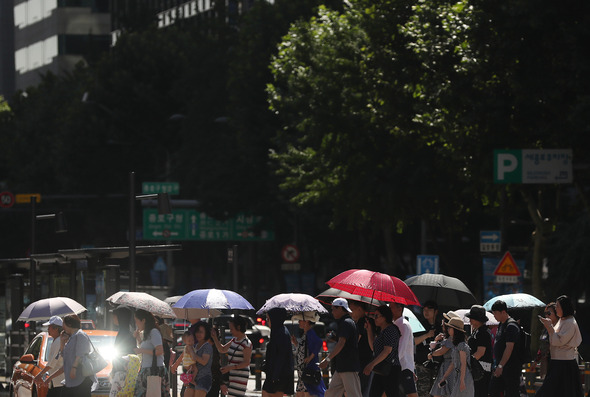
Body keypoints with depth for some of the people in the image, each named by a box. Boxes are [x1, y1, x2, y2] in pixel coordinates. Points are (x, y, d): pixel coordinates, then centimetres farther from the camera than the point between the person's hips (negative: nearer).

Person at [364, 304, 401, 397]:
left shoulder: (390, 330, -13)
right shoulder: (382, 331, 19)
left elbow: (387, 350, -22)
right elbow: (374, 347, 24)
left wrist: (372, 364, -27)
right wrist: (369, 330, 18)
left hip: (390, 370, -10)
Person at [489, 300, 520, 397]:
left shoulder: (511, 326, -15)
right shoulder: (501, 325, 16)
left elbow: (509, 348, -22)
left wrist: (501, 366, -25)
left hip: (511, 367, -10)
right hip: (500, 367, 10)